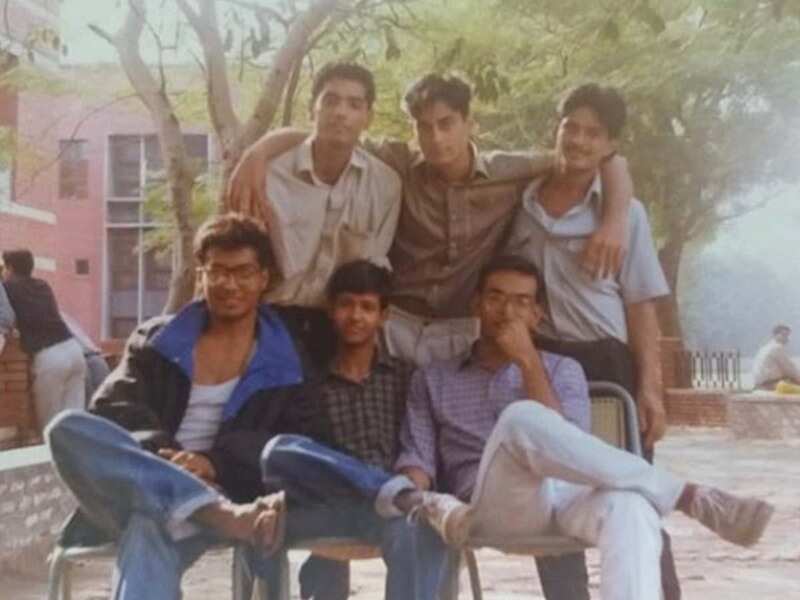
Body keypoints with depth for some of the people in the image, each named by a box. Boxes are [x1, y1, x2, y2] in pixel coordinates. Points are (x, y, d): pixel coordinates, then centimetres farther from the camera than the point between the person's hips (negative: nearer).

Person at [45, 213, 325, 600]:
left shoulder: (285, 361, 12)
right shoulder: (156, 340, 18)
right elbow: (111, 409, 6)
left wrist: (217, 463, -17)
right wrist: (163, 456, -16)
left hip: (213, 495, -4)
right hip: (134, 492, 4)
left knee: (149, 529, -40)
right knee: (69, 428, -29)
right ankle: (225, 514, -43)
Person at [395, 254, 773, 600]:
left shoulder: (563, 370, 21)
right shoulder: (432, 379, 21)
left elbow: (567, 448, 3)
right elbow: (418, 458, 11)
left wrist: (529, 362, -1)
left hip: (566, 497, 2)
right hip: (493, 506, -1)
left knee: (630, 506, -37)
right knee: (521, 418, -35)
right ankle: (690, 496, -32)